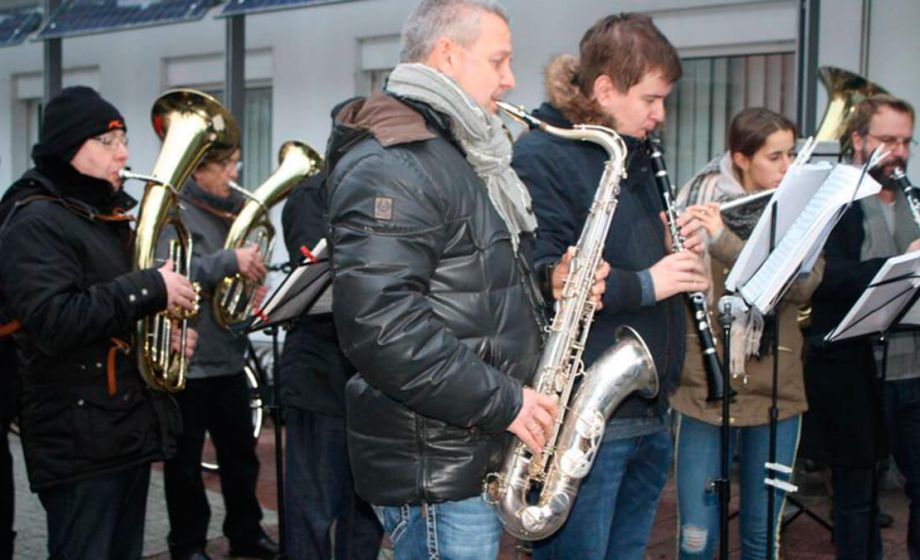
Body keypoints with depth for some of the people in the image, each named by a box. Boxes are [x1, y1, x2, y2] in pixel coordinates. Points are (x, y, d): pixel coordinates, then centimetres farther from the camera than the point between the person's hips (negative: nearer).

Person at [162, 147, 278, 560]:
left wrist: (253, 273, 2)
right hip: (187, 358, -7)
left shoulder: (231, 211, 13)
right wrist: (230, 261, -33)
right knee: (187, 458, 5)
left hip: (229, 355, 7)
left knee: (240, 450, 15)